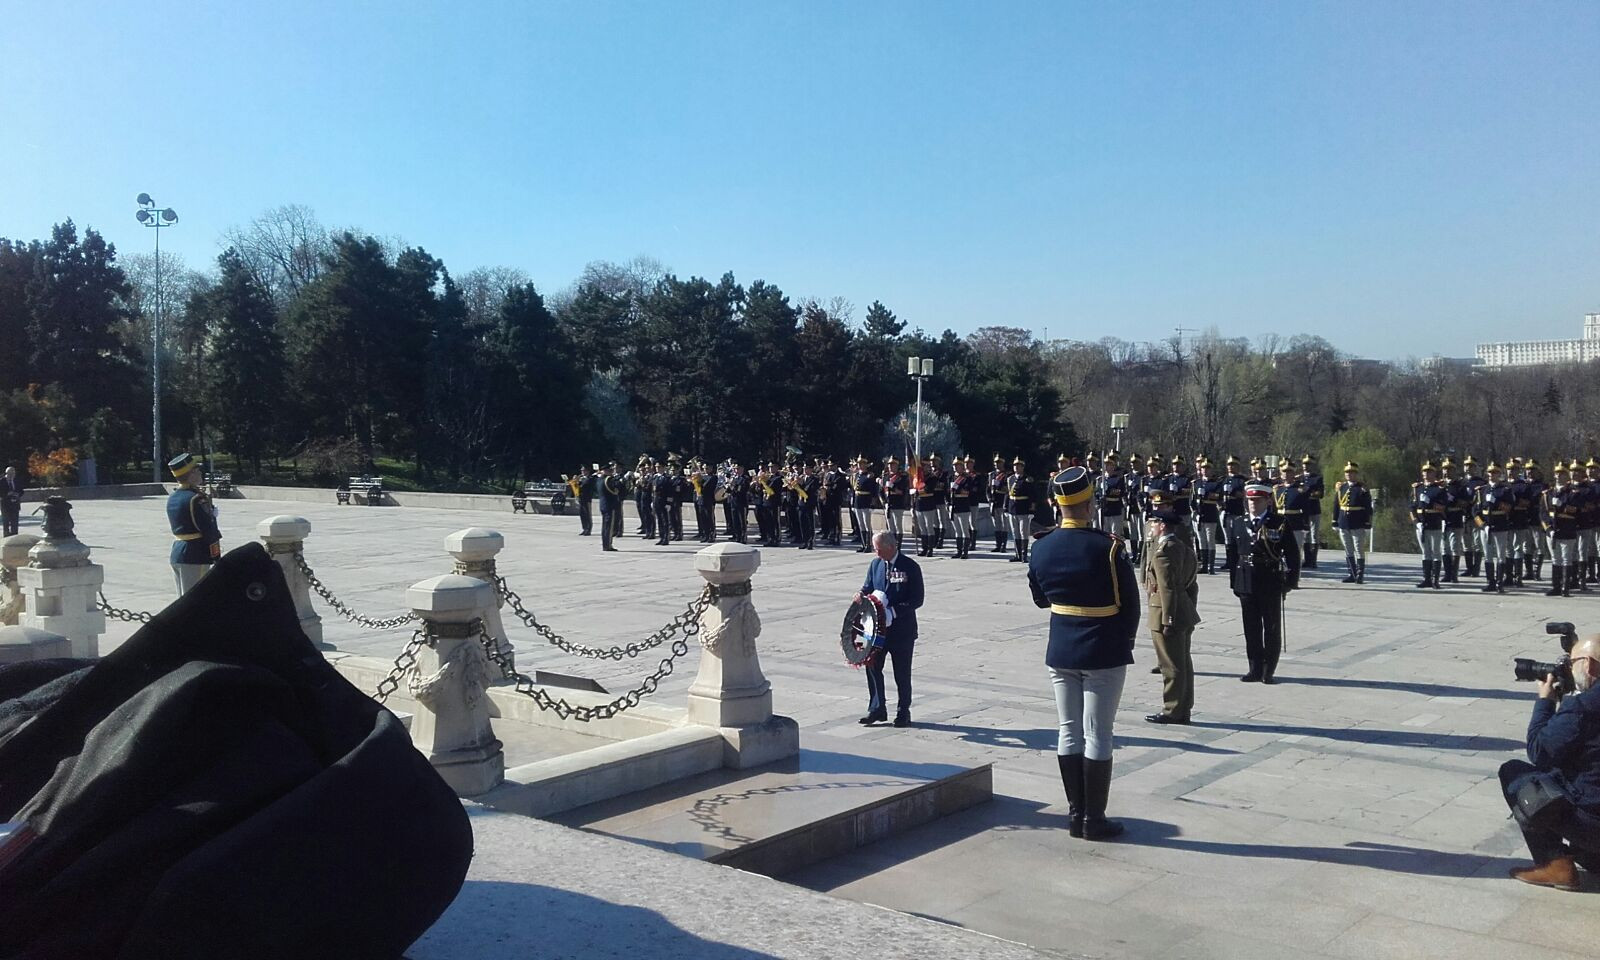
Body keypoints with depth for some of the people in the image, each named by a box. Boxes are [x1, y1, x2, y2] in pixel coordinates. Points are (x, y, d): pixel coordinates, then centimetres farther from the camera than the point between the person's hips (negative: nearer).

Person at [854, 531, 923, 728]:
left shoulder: (910, 567, -10)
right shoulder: (875, 564, 6)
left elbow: (917, 600, -12)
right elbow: (868, 586, 16)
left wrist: (893, 611, -23)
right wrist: (861, 593, -9)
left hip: (902, 628, -4)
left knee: (902, 673, 5)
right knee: (872, 666, 4)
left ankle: (903, 712, 19)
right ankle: (877, 709, 17)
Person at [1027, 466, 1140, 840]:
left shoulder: (1041, 549, -1)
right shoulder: (1107, 547, -16)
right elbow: (1130, 602, -7)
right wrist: (1125, 641, 7)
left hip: (1060, 655, 5)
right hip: (1104, 655, -5)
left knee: (1068, 733, 12)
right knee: (1097, 736, 2)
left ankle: (1076, 814, 19)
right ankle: (1094, 820, 9)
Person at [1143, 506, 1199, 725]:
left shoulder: (1162, 551, -19)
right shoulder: (1184, 546, 11)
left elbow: (1167, 589, -21)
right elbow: (1192, 583, 15)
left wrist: (1167, 620, -19)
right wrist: (1190, 610, 20)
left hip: (1167, 613, -10)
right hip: (1185, 613, 10)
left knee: (1172, 666, -1)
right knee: (1184, 663, 14)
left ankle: (1172, 711, 7)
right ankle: (1184, 710, 22)